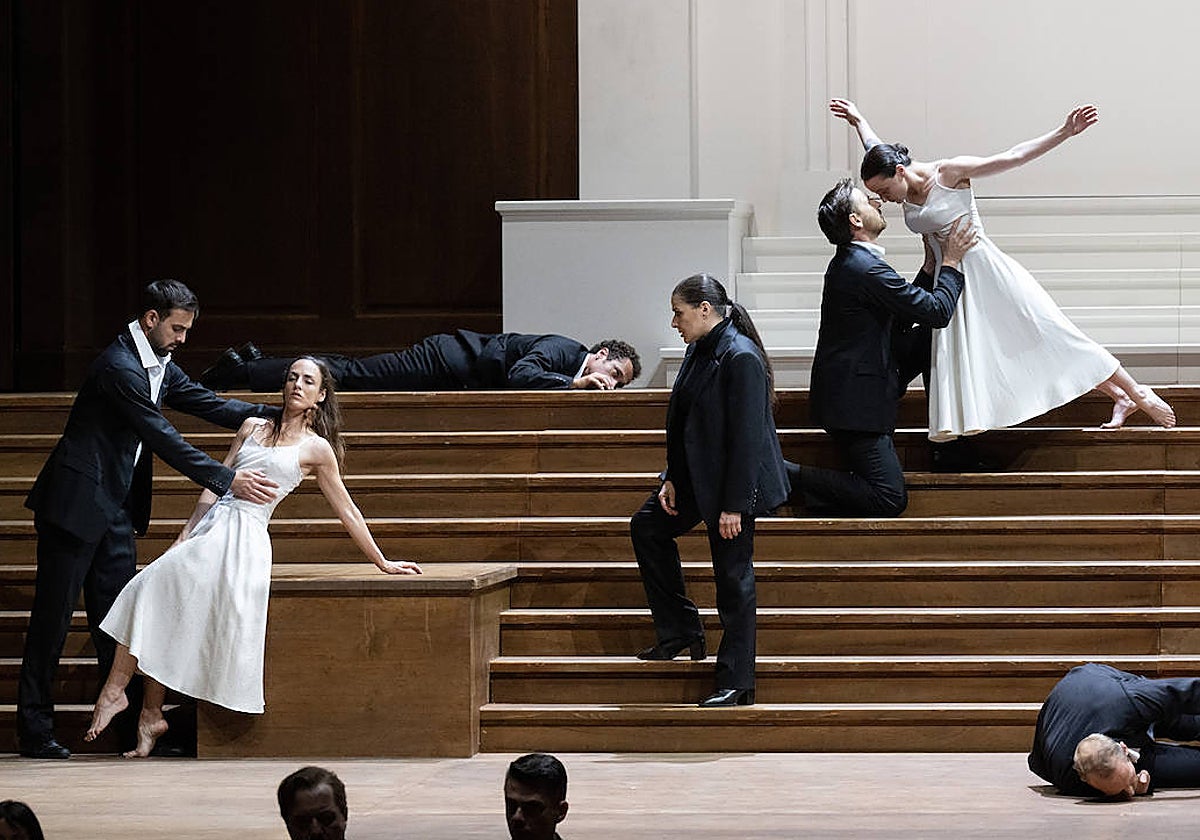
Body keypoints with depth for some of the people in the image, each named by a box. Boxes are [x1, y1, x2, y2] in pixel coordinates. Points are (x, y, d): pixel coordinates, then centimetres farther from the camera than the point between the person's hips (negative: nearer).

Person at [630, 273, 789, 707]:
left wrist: (733, 506, -23)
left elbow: (747, 436, -24)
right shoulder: (698, 350, 5)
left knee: (734, 579, -3)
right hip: (696, 476, 10)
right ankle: (679, 632, 25)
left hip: (734, 484, -10)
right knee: (647, 527, 20)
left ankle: (736, 684, 5)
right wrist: (672, 479, 8)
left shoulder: (741, 358, -23)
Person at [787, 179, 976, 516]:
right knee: (890, 499, -13)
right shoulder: (867, 270, -22)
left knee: (926, 339, 15)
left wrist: (930, 267, 13)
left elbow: (904, 317, 18)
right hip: (854, 399, -10)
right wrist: (950, 261, -4)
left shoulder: (849, 261, 10)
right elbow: (937, 312, -17)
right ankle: (784, 475, -13)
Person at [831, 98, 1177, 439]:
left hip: (986, 270, -7)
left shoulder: (948, 173, -17)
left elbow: (1012, 157, -17)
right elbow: (876, 149, 25)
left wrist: (1065, 133, -23)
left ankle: (1138, 394, 2)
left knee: (1051, 336, -7)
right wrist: (856, 118, 38)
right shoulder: (904, 187, 3)